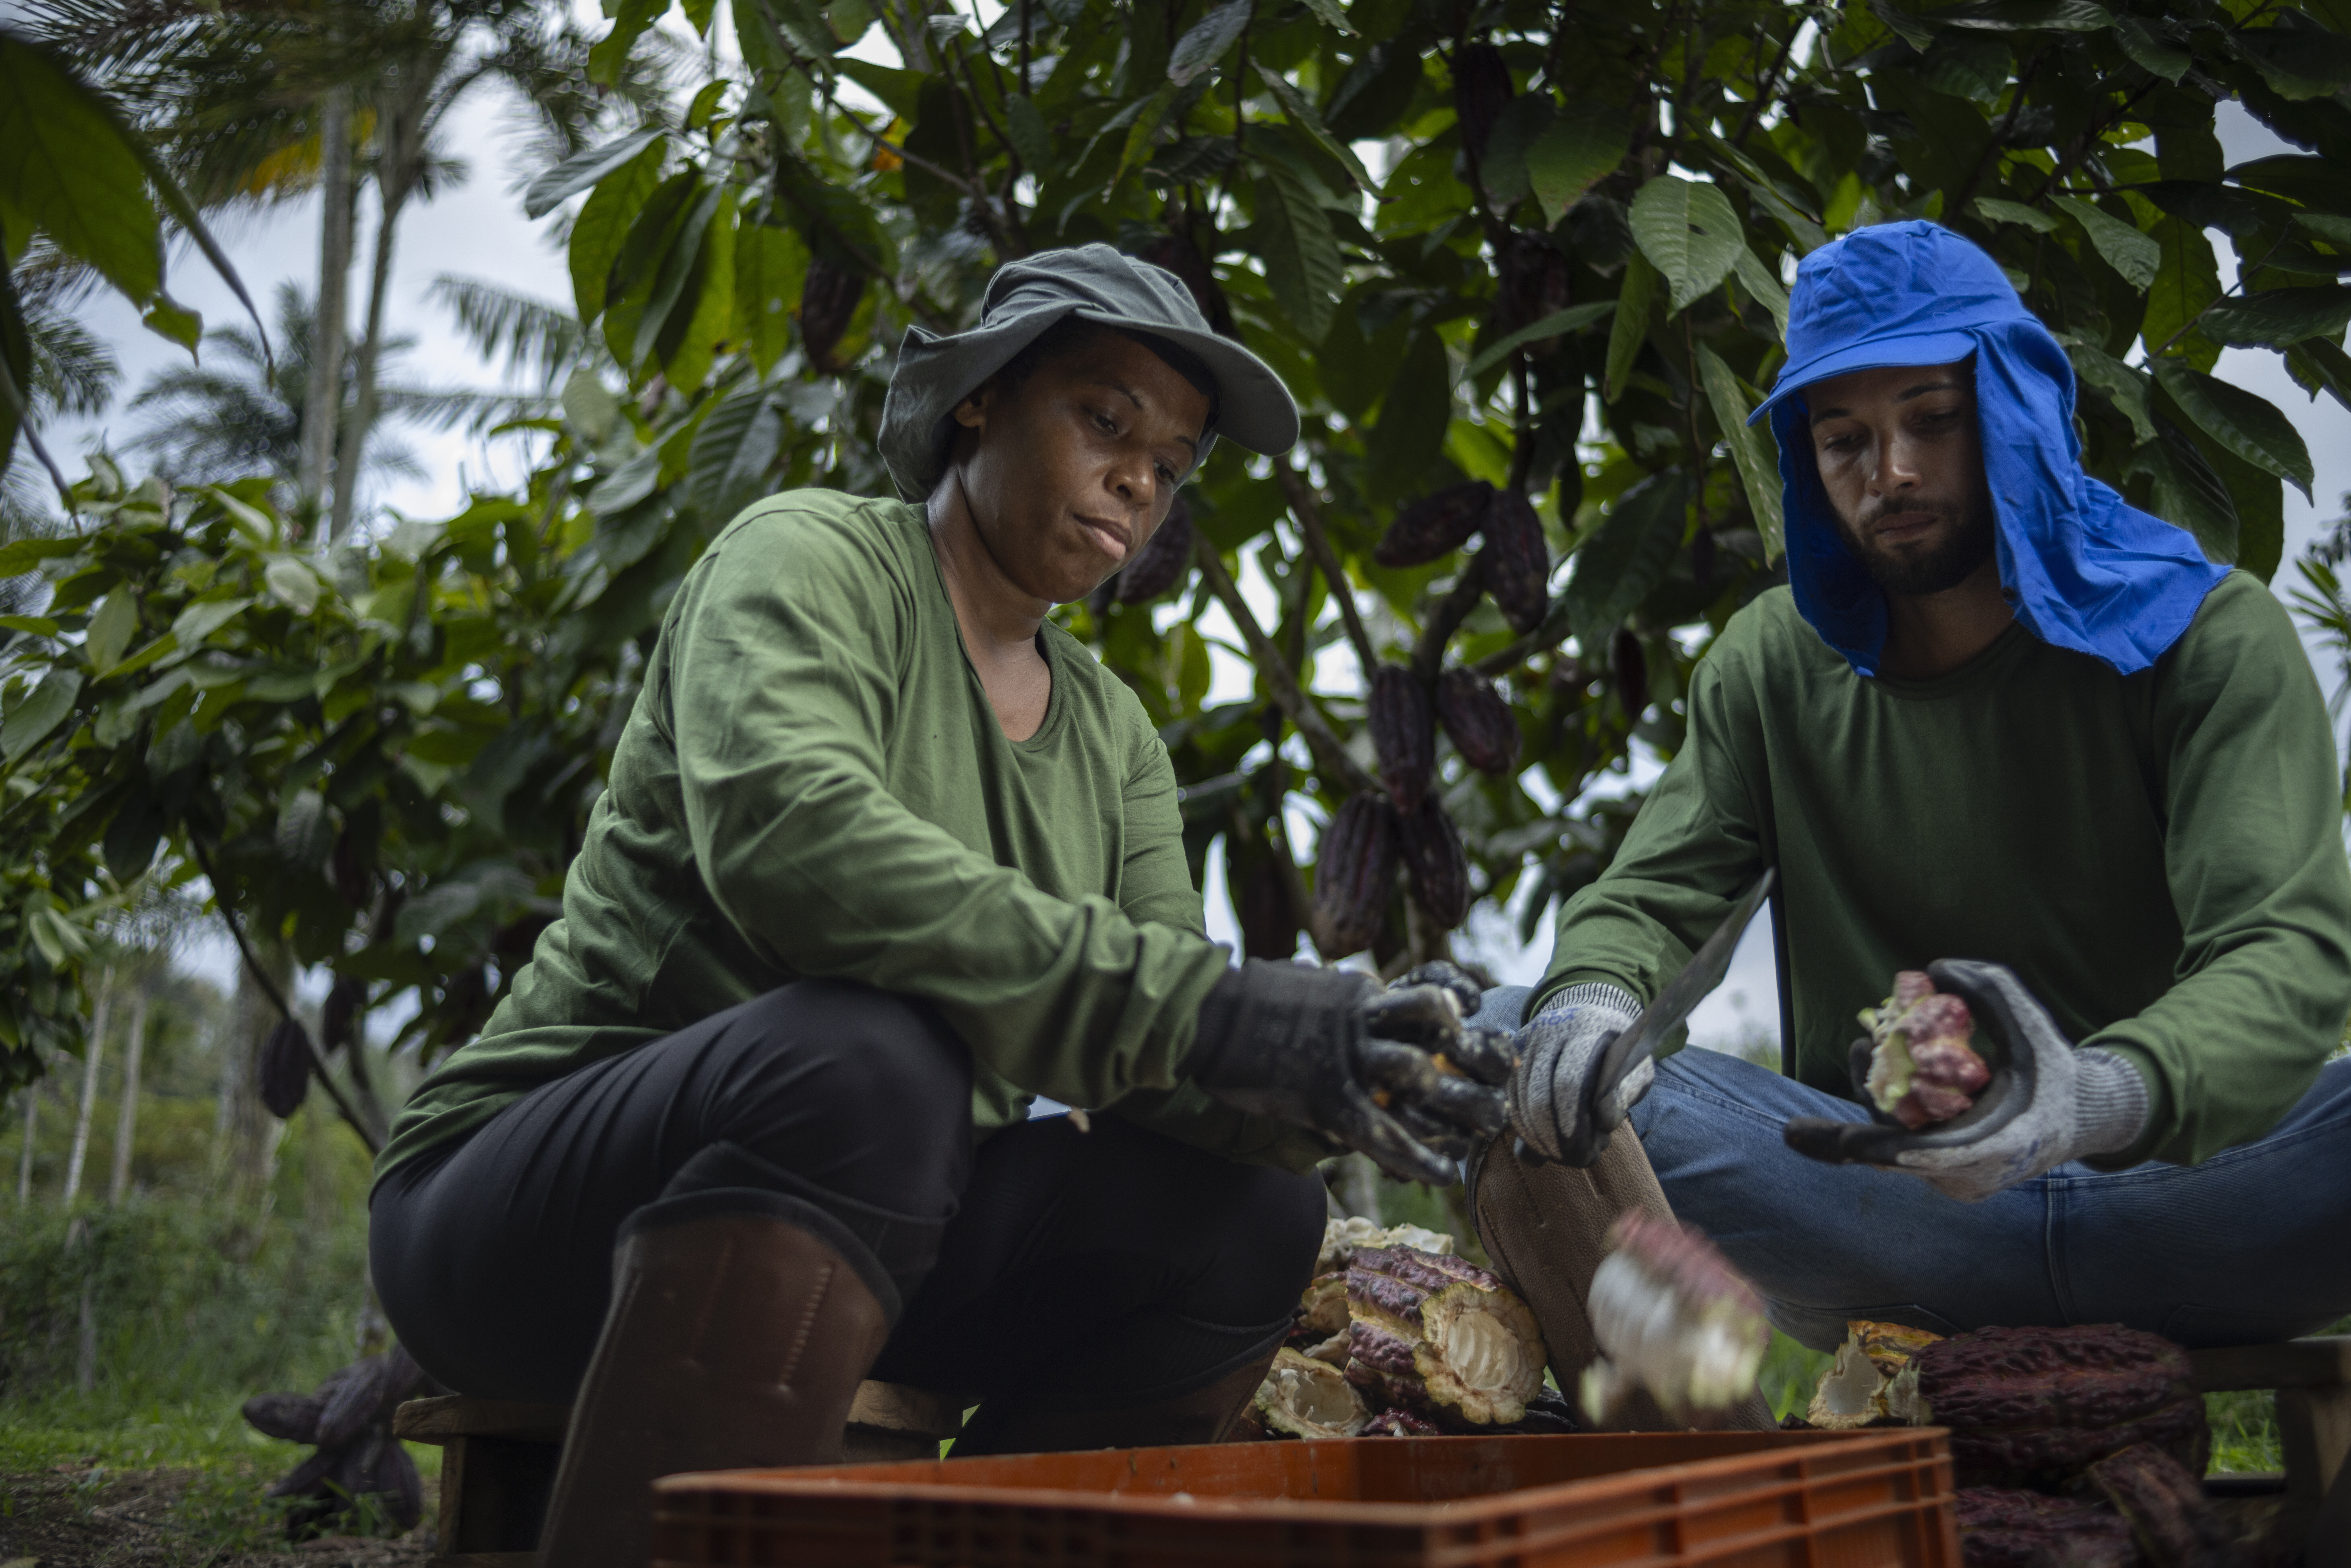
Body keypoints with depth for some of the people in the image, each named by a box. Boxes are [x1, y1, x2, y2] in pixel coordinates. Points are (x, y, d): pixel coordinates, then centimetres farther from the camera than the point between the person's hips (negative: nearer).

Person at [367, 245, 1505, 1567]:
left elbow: (1159, 1060, 1)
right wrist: (1188, 1008, -35)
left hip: (873, 1212, 6)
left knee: (1246, 1216, -13)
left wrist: (1315, 1083, -22)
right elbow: (784, 835, -30)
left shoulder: (1114, 736, 10)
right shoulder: (812, 558, -8)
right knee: (868, 1054, -35)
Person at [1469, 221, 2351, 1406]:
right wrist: (1588, 1000, -24)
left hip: (2174, 1174, -1)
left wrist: (2102, 1098, -39)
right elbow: (1648, 897, 3)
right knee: (1499, 1049, -21)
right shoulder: (1775, 665, 9)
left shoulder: (2206, 634, -1)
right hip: (1878, 1193, 2)